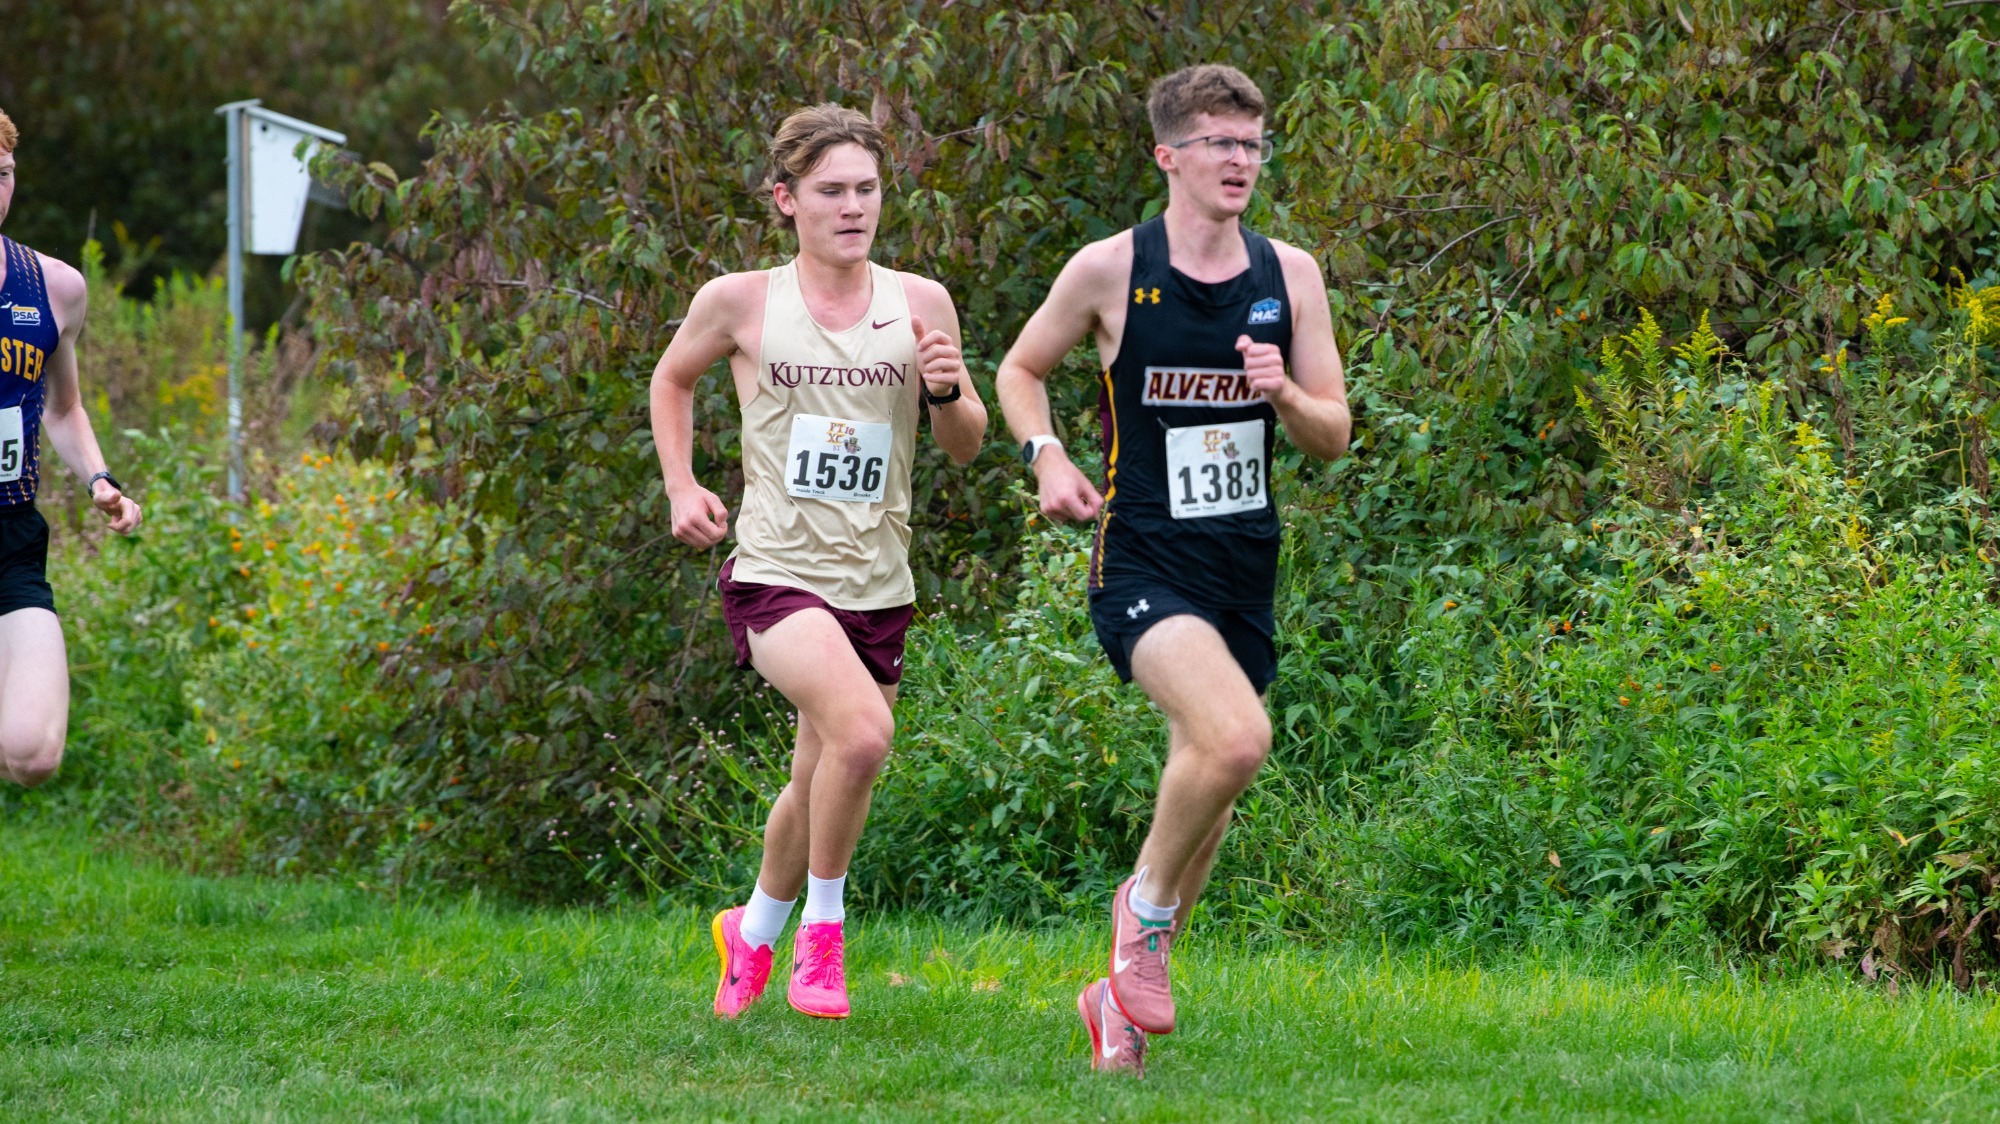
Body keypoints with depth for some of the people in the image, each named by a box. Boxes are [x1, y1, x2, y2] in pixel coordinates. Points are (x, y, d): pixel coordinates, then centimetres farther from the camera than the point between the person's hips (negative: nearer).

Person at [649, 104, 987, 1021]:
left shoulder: (919, 303, 3)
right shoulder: (740, 302, -2)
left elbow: (966, 446, 12)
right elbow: (672, 379, 18)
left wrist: (946, 393, -9)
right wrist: (682, 487, 6)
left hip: (876, 583, 4)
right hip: (776, 568, -4)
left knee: (820, 789, 12)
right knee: (861, 729, -28)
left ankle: (754, 930, 40)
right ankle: (821, 930, -9)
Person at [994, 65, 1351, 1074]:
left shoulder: (1290, 275, 6)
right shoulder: (1110, 270, -4)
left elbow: (1334, 438, 8)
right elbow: (1022, 368, 12)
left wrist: (1285, 394, -14)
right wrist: (1046, 455, -6)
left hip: (1245, 576, 5)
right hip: (1143, 567, -5)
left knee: (1207, 800, 9)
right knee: (1236, 737, -29)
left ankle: (1122, 998, 27)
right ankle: (1145, 905, -4)